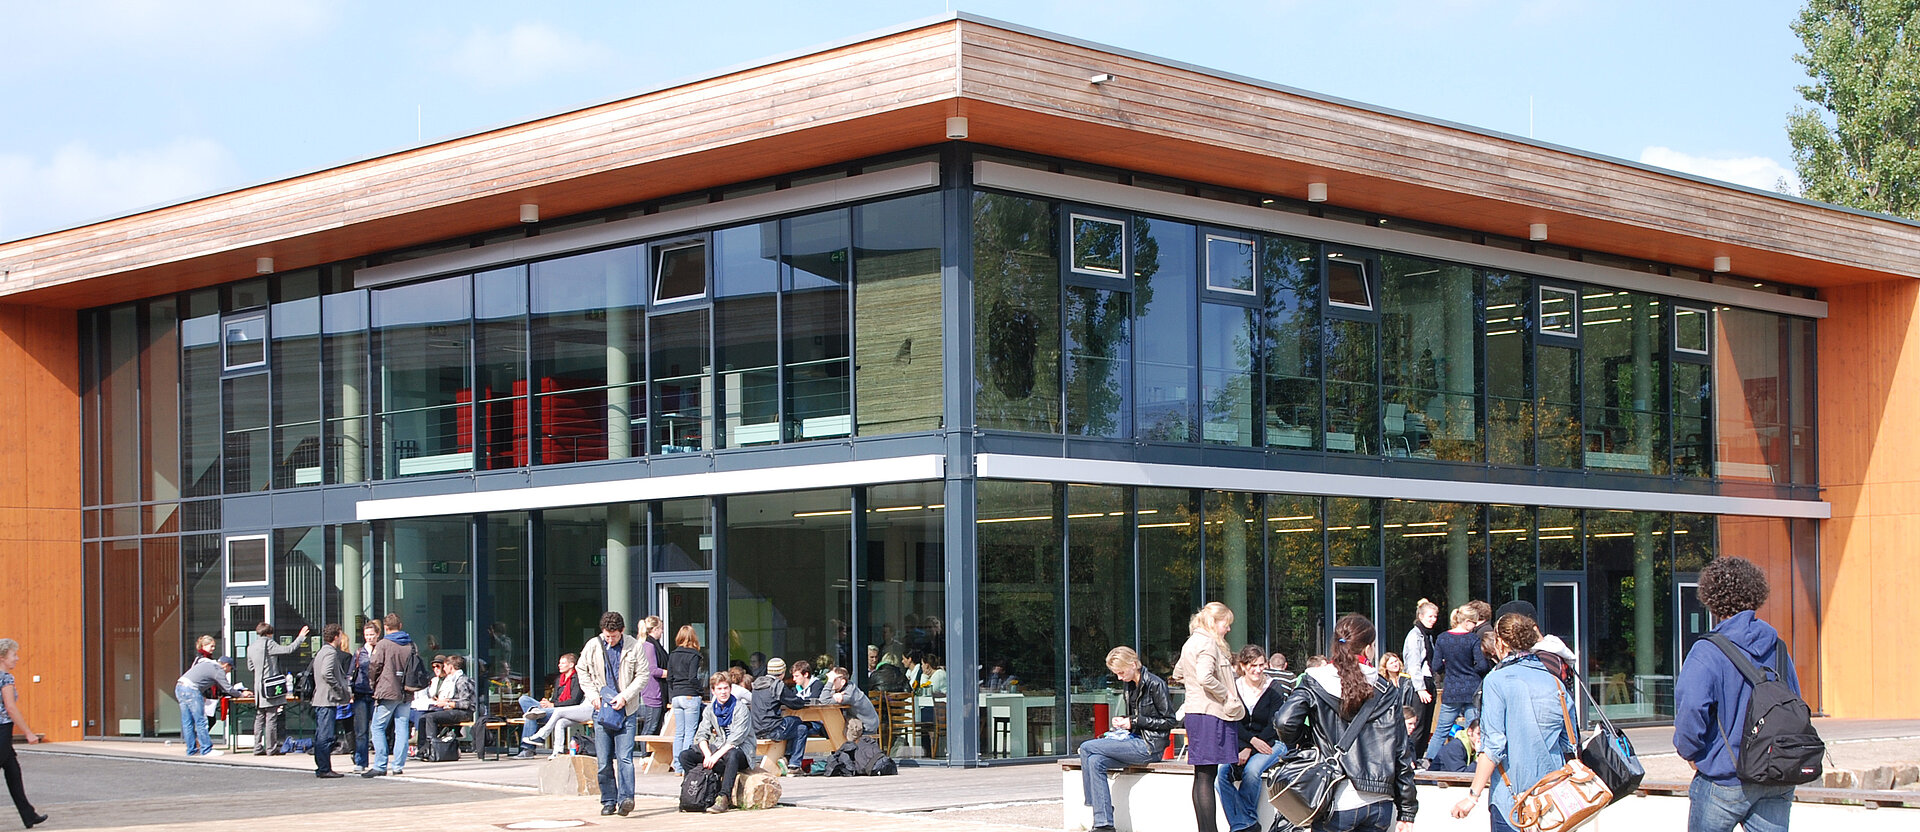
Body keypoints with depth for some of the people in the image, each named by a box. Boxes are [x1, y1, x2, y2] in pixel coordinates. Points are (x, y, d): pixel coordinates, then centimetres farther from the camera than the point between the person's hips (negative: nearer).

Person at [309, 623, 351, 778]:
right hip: (328, 700, -10)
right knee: (326, 736, -9)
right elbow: (326, 673, -25)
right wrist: (340, 689, -17)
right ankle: (325, 769, -9)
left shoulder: (321, 652, 20)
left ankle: (320, 768, 16)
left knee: (320, 735, 12)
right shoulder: (331, 652, -12)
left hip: (319, 700, 10)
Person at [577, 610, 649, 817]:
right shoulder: (593, 646, 3)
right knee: (604, 761, 3)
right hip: (601, 710, 2)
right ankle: (608, 801, 12)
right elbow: (582, 671, 14)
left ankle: (626, 798, -18)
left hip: (626, 711, -2)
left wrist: (625, 696, -9)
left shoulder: (634, 648, -2)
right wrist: (592, 694, 0)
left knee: (625, 757, -13)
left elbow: (643, 675, 2)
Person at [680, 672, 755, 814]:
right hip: (718, 748, 6)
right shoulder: (710, 710, 10)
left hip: (740, 750, -6)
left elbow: (736, 738, -17)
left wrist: (716, 756, -26)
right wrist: (707, 754, -17)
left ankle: (724, 797, -47)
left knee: (733, 755, -42)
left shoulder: (740, 708, -8)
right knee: (685, 756, -12)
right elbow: (701, 735, 3)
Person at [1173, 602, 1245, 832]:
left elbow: (1178, 675, 31)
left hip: (1195, 712, 10)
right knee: (1207, 775, -11)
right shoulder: (1208, 643, -12)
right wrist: (1228, 697, -13)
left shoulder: (1191, 643, 19)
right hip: (1210, 714, -10)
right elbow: (1205, 678, -25)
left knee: (1202, 775, 10)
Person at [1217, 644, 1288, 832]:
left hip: (1270, 744, -2)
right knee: (1220, 771, -26)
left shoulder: (1274, 690, -2)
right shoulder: (1234, 688, 3)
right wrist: (1252, 740, -22)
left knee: (1251, 769, -33)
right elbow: (1233, 725, -3)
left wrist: (1250, 750, -18)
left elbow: (1273, 727, -8)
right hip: (1239, 744, 2)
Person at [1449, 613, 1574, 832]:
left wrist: (1473, 795, -10)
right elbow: (1569, 744, 10)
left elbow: (1493, 746, -14)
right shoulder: (1554, 682, 6)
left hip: (1513, 797, -5)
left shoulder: (1497, 680, -9)